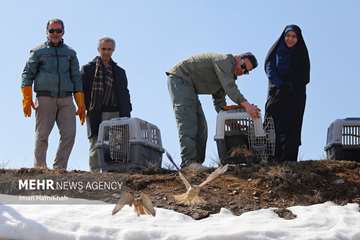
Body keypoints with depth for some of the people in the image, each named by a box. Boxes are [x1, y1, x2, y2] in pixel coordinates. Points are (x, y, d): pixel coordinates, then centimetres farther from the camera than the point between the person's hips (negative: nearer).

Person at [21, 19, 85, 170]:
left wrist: (81, 105, 10)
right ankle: (39, 167, 6)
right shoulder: (38, 51, 9)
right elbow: (27, 74, 5)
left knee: (69, 134, -10)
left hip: (66, 100, 2)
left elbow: (76, 79, 17)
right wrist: (27, 100, -7)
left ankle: (59, 167, -3)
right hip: (45, 99, -2)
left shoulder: (70, 53, 17)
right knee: (42, 136, -3)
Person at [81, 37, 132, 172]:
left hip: (115, 113, 3)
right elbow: (82, 90, 3)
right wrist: (83, 108, -9)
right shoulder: (88, 69, 9)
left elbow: (125, 94, 18)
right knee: (96, 146, -5)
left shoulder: (119, 72, 20)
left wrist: (126, 115, 8)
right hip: (95, 114, -3)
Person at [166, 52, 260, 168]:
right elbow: (230, 87, -30)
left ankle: (197, 163, -2)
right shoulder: (226, 60, -15)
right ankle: (189, 162, -31)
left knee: (200, 126, 2)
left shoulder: (226, 77, 15)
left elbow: (219, 103, 12)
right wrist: (246, 104, -40)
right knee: (187, 121, -22)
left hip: (189, 87, 11)